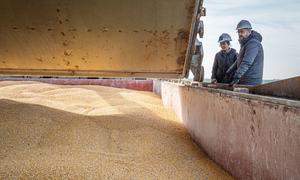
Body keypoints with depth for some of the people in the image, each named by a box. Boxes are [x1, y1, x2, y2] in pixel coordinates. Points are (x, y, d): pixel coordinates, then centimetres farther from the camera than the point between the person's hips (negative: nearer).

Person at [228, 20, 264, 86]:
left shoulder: (253, 43, -14)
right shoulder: (245, 44, 21)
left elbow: (247, 62, -26)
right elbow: (239, 61, 26)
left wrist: (237, 77, -32)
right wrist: (228, 71, 18)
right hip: (243, 81, 10)